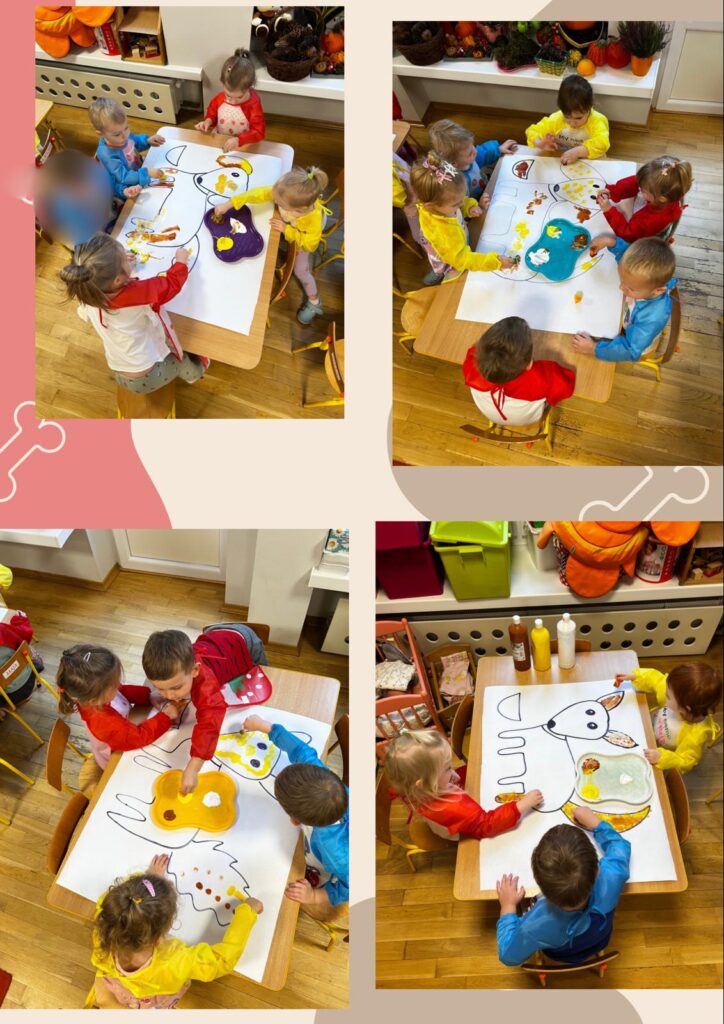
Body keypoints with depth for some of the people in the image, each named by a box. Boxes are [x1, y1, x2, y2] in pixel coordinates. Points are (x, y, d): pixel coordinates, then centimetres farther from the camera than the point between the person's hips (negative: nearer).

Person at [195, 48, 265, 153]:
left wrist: (238, 140, -36)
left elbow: (259, 132, -21)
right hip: (219, 144, 4)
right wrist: (208, 121, -8)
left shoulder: (253, 104, -15)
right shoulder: (219, 98, -5)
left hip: (244, 148, -4)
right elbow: (212, 114, 15)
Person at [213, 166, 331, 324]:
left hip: (304, 238, -3)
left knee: (301, 271, 7)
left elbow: (310, 245, -33)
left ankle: (314, 302, 31)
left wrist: (287, 230, -36)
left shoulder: (314, 220, -50)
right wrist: (229, 204, -36)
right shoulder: (285, 194, -43)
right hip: (288, 225, 3)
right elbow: (259, 193, -35)